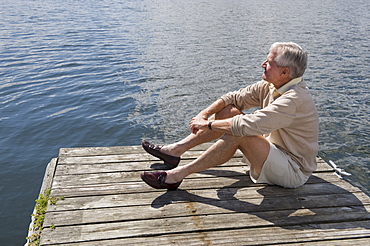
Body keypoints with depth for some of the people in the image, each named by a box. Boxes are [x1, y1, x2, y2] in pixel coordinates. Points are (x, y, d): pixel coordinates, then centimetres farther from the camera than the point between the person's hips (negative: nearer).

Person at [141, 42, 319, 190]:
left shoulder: (294, 99, -28)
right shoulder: (269, 86, -1)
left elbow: (248, 125, -36)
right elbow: (234, 98, 4)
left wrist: (208, 124, -24)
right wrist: (204, 114, -11)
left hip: (293, 172, -9)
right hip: (274, 149, 9)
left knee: (238, 134, -31)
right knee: (229, 111, -2)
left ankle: (178, 174, -22)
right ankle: (176, 150, 0)